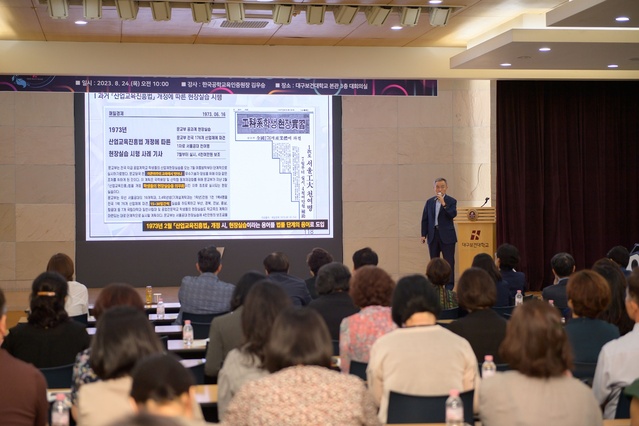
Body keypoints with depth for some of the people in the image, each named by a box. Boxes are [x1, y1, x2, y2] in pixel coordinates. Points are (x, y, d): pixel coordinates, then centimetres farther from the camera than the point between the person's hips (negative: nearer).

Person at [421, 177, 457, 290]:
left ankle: (449, 284, 2)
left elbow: (453, 214, -15)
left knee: (449, 261, -2)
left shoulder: (451, 201, 0)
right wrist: (423, 234, 4)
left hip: (447, 235, -3)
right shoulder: (429, 202, 9)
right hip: (433, 235, 3)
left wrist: (443, 204, -22)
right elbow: (425, 219, 10)